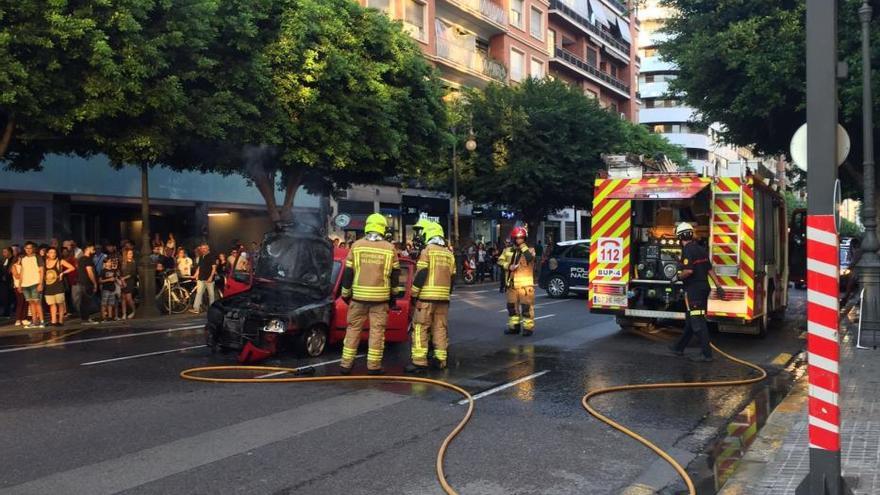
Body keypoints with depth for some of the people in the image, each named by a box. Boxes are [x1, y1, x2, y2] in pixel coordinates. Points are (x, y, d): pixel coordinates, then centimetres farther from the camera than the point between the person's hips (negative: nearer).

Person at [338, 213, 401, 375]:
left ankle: (346, 364, 11)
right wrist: (394, 295, 17)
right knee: (377, 330, 6)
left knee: (353, 328, 9)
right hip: (380, 297, -1)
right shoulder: (389, 248, 0)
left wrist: (345, 294, 11)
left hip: (359, 295, 1)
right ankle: (373, 366, 7)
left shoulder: (357, 245, -1)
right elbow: (395, 274, 6)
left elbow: (348, 272, 1)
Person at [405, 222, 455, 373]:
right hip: (443, 297, 6)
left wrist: (414, 294, -4)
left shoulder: (427, 250, -5)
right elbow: (452, 277, 15)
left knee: (420, 328, -3)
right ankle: (441, 360, 12)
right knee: (440, 328, 10)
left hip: (427, 296, -6)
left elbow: (421, 274, -11)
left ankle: (419, 362, -7)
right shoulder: (449, 254, 12)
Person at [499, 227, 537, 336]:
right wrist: (508, 266, -6)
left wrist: (522, 246, -17)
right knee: (512, 306, 12)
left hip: (525, 284, -5)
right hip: (512, 284, 5)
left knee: (526, 306, -6)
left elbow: (530, 257, -22)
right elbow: (500, 261, 12)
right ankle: (514, 326, 23)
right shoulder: (508, 250, 11)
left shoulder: (529, 250, -1)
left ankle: (528, 327, 0)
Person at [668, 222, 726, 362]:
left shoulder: (688, 250, -15)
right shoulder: (701, 249, 12)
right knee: (690, 320, 16)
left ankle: (707, 354, -9)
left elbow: (689, 271, -25)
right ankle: (679, 348, 27)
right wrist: (718, 286, 14)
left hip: (693, 289, -9)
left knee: (698, 322, -7)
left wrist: (677, 277, -8)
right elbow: (710, 269, 13)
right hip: (703, 288, 9)